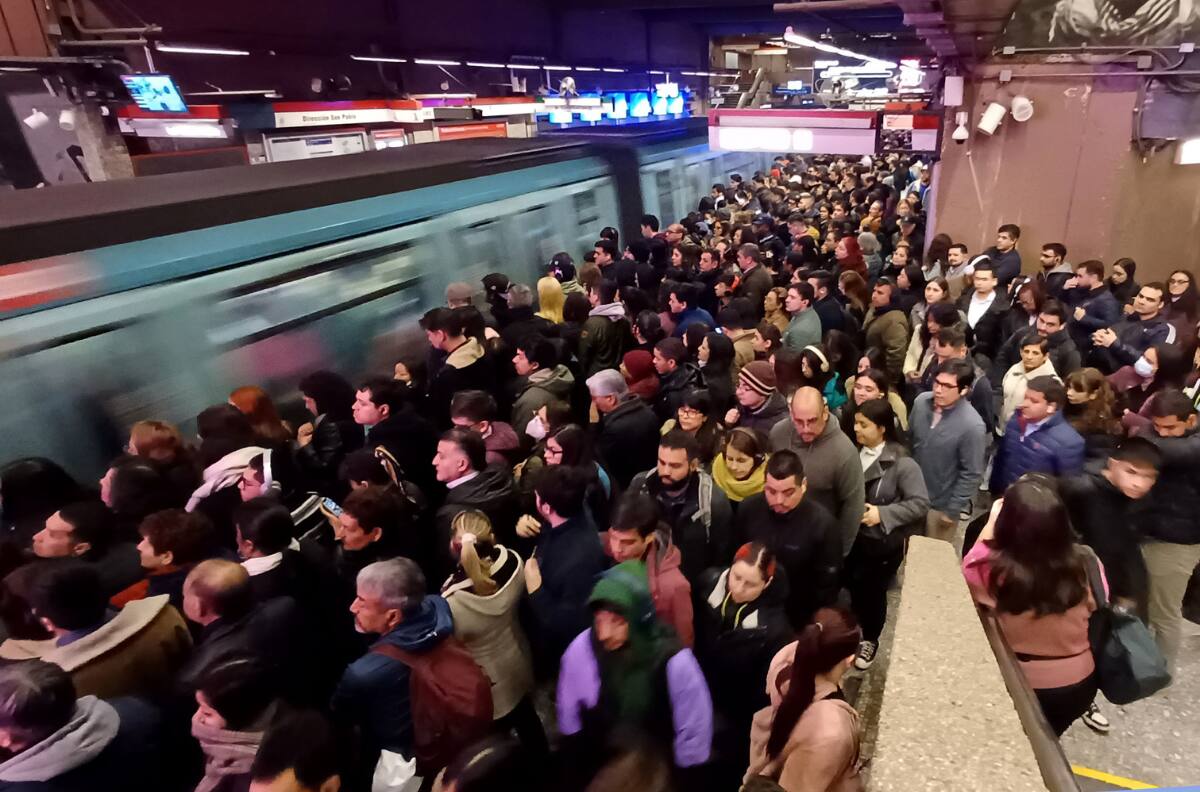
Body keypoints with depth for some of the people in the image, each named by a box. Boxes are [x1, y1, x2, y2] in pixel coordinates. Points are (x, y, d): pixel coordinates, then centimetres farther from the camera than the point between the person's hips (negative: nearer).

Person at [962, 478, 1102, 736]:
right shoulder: (1086, 566, -24)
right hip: (1079, 683, 3)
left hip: (1022, 684, -2)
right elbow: (1095, 605, 1)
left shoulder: (993, 568, -31)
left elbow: (970, 567, -5)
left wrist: (991, 523, 0)